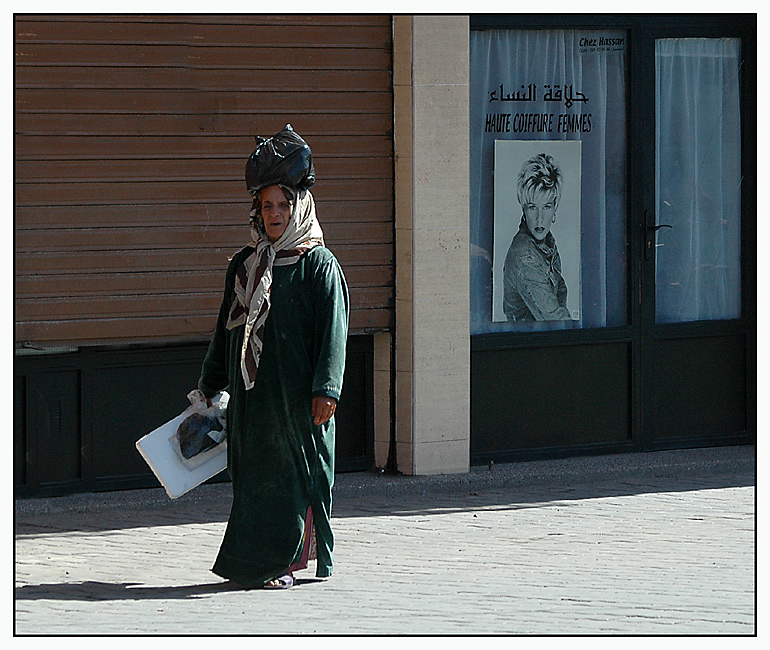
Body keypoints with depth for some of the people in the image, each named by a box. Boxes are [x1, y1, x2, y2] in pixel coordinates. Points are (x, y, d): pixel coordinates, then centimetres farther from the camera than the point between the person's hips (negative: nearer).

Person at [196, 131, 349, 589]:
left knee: (296, 473, -3)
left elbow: (333, 329, -9)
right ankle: (254, 564, 11)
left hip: (297, 393, -5)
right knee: (254, 476, 6)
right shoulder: (243, 266, 14)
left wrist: (326, 388, -18)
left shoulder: (319, 264, -3)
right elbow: (226, 329, 19)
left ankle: (292, 559, 2)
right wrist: (211, 386, 19)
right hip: (250, 393, 5)